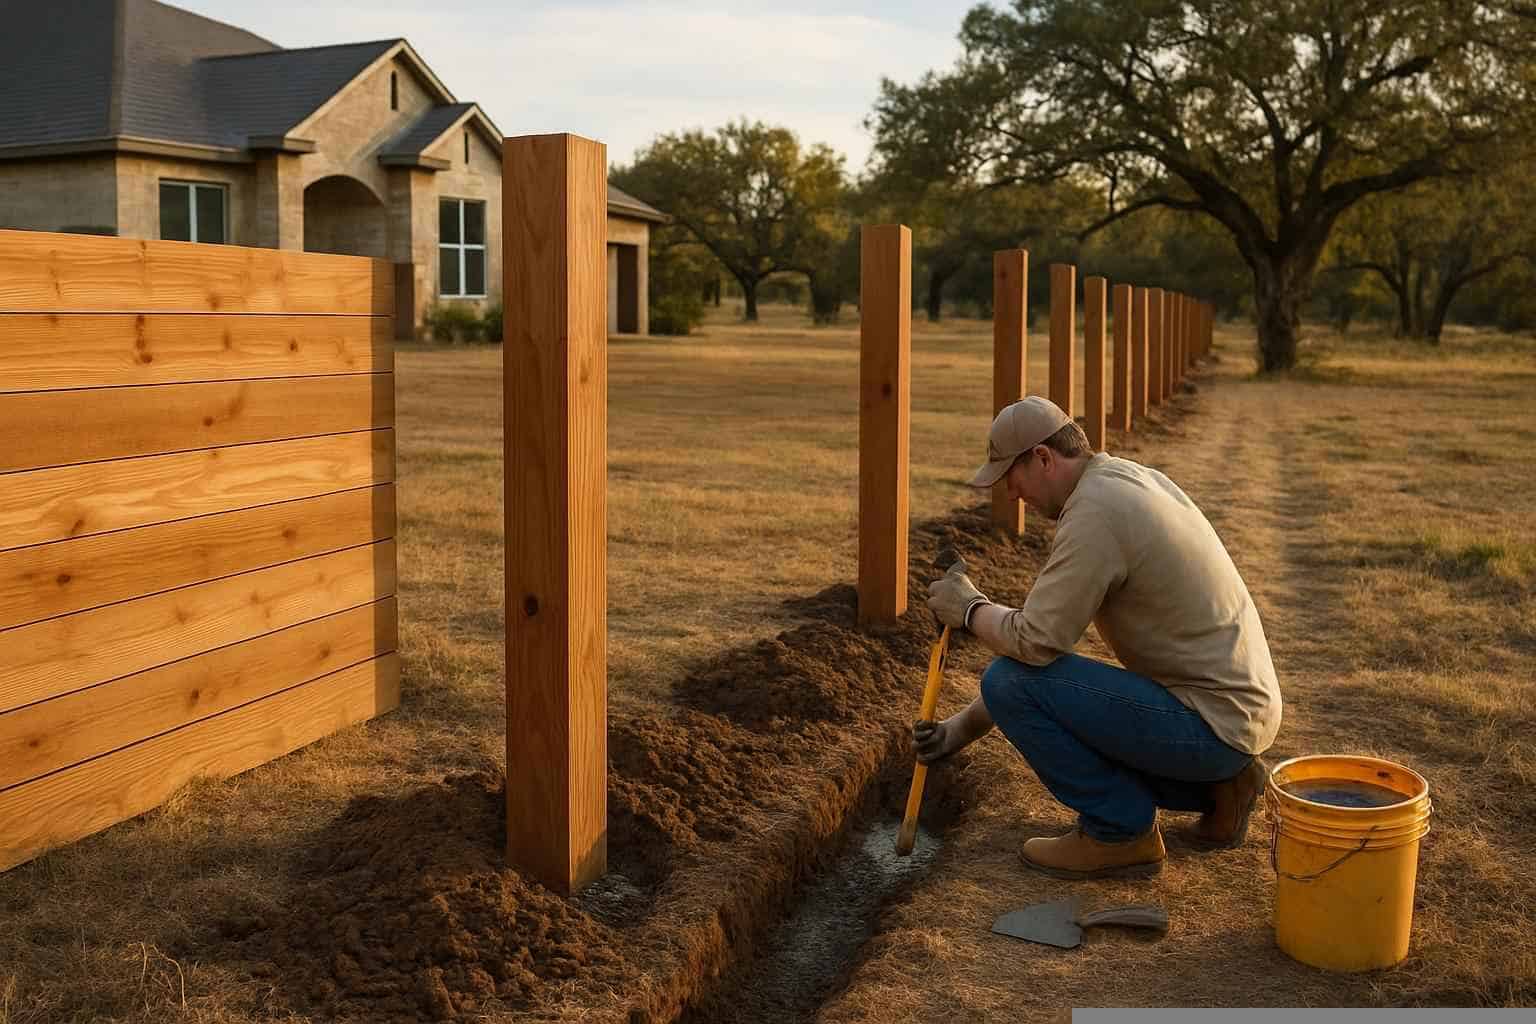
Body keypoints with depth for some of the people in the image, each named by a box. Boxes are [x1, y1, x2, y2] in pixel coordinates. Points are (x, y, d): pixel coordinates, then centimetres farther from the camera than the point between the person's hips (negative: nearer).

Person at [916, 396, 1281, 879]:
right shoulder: (1129, 475, 12)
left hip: (1212, 722, -10)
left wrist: (969, 608, -2)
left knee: (1010, 682, -15)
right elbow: (1052, 632, 15)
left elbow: (1034, 642, -24)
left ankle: (1121, 831, -1)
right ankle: (1217, 785, 17)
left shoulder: (1094, 510, -20)